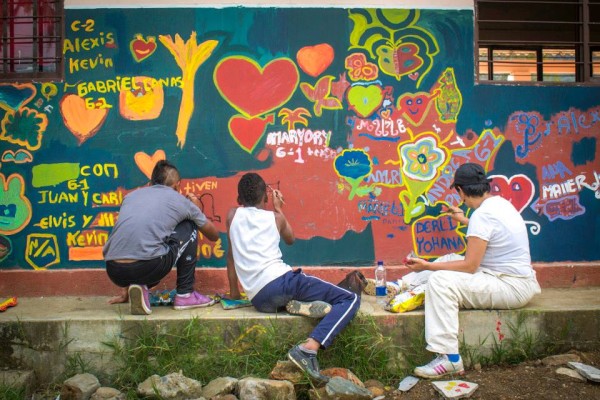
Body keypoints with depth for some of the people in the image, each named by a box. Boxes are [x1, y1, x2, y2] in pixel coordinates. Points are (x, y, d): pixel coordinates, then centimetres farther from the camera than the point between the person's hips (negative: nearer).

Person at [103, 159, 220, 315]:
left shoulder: (131, 195, 25)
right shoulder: (181, 200, 14)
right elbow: (213, 235, 28)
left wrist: (125, 290, 41)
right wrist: (196, 210, 46)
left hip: (114, 273, 5)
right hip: (148, 268, -4)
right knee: (189, 228, 21)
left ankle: (137, 287, 8)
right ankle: (185, 294, 20)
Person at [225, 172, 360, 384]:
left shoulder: (233, 215, 19)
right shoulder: (274, 217, 15)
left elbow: (231, 254, 26)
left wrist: (234, 292, 36)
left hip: (259, 299, 4)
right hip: (280, 281, -4)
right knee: (351, 299, -1)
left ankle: (294, 305, 0)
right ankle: (308, 349, -21)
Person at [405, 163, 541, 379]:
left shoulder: (482, 215, -22)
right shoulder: (501, 203, 7)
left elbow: (469, 266, -22)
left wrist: (427, 266, -17)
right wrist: (464, 220, 38)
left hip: (512, 287, -10)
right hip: (518, 278, 10)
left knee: (440, 281, -22)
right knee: (450, 260, 13)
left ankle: (449, 359, -20)